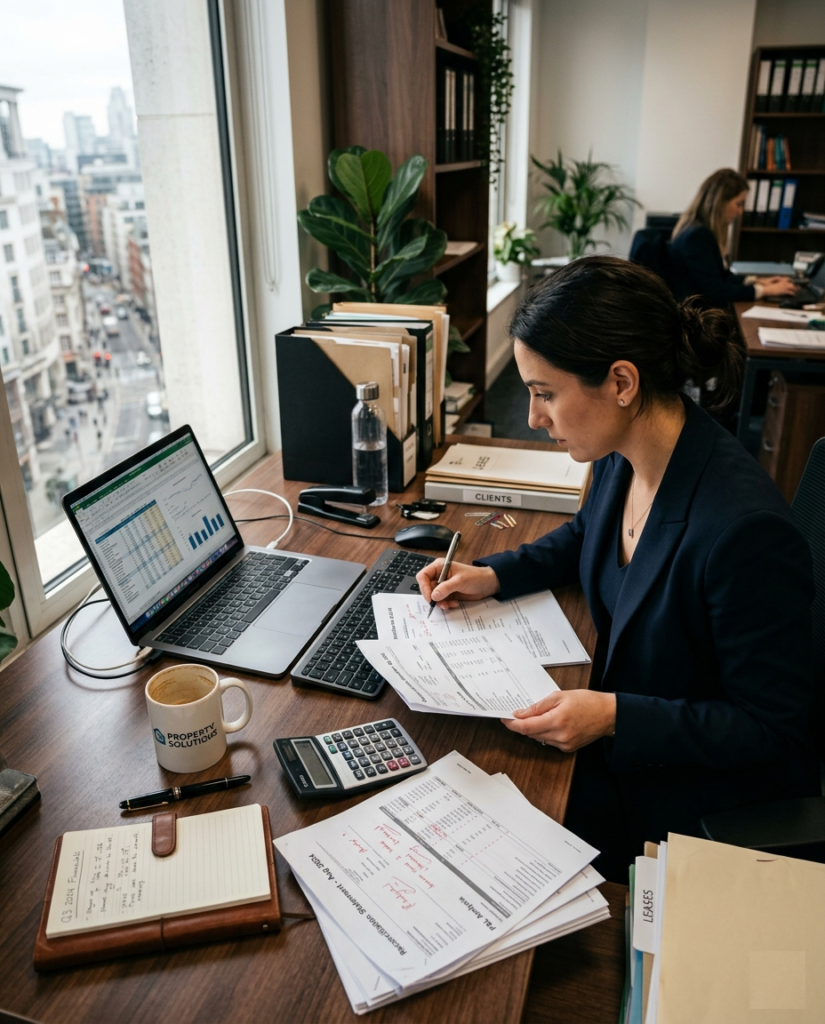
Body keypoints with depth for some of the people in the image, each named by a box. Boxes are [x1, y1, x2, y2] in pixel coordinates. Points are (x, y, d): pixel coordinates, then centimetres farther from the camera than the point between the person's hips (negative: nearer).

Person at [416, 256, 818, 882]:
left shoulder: (743, 526, -34)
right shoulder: (621, 455, -9)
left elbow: (769, 726, -22)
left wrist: (614, 716, -29)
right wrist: (492, 576, 2)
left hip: (707, 788, -7)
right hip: (619, 733, 7)